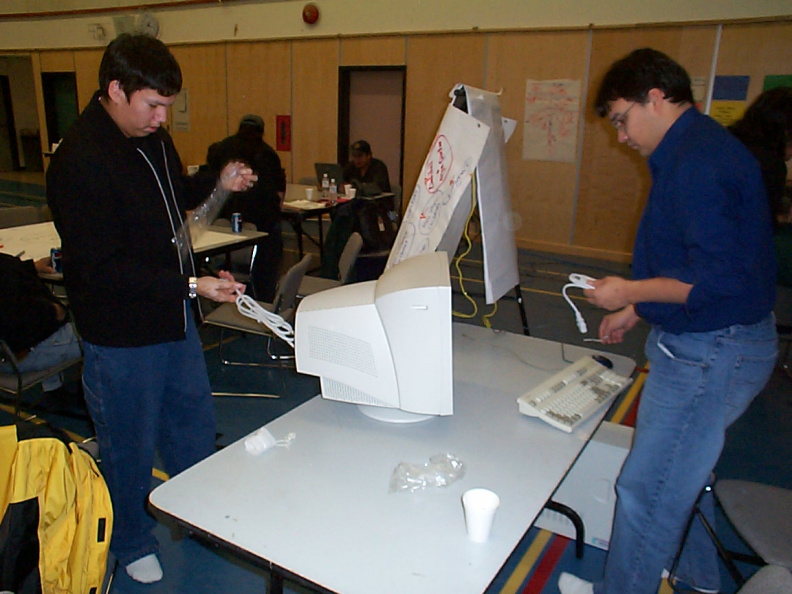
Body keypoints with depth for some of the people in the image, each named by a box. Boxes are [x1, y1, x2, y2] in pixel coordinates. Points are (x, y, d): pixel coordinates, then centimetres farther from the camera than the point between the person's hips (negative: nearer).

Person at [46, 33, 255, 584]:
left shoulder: (152, 137, 4)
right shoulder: (79, 162, -22)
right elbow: (102, 267, -25)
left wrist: (217, 185, 2)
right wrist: (191, 284, -28)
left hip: (173, 313, 8)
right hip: (122, 333, -8)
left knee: (195, 424, 22)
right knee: (131, 447, 12)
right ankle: (133, 544, 38)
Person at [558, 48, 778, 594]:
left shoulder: (698, 163, -22)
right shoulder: (697, 148, 12)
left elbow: (718, 278, -28)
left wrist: (630, 292, -16)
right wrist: (638, 311, 17)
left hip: (709, 353, -11)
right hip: (710, 344, 11)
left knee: (648, 488, 1)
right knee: (688, 469, 25)